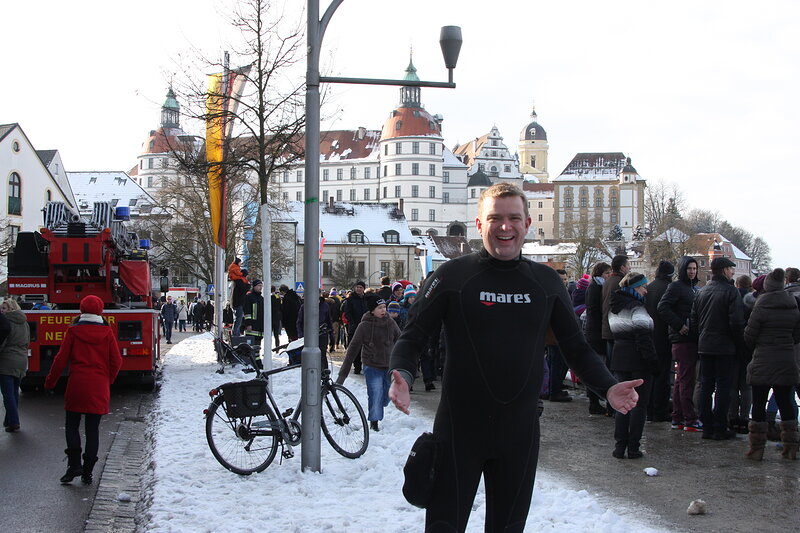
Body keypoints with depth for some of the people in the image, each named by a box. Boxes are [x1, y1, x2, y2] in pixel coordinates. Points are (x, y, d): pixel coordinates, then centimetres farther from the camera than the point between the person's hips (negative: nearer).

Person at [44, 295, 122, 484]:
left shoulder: (74, 331, -2)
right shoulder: (107, 332, 1)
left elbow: (61, 359, -1)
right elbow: (116, 361, 2)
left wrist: (50, 381, 11)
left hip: (77, 385, -1)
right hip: (99, 388, 1)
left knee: (72, 426, 12)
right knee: (93, 429, 7)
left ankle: (74, 463, -4)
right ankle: (88, 472, 6)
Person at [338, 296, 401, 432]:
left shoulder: (390, 323, -2)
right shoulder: (364, 326, -12)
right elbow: (353, 348, -10)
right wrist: (343, 373, -13)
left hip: (389, 366, 4)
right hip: (372, 367, -4)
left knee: (387, 396, 9)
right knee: (375, 394, -12)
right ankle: (374, 422, 7)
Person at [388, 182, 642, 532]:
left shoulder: (547, 282, 5)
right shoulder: (451, 276, -5)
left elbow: (576, 347, 10)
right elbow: (412, 338, -4)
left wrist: (608, 387, -7)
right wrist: (402, 376, -26)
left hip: (520, 434, 3)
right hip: (459, 429, -3)